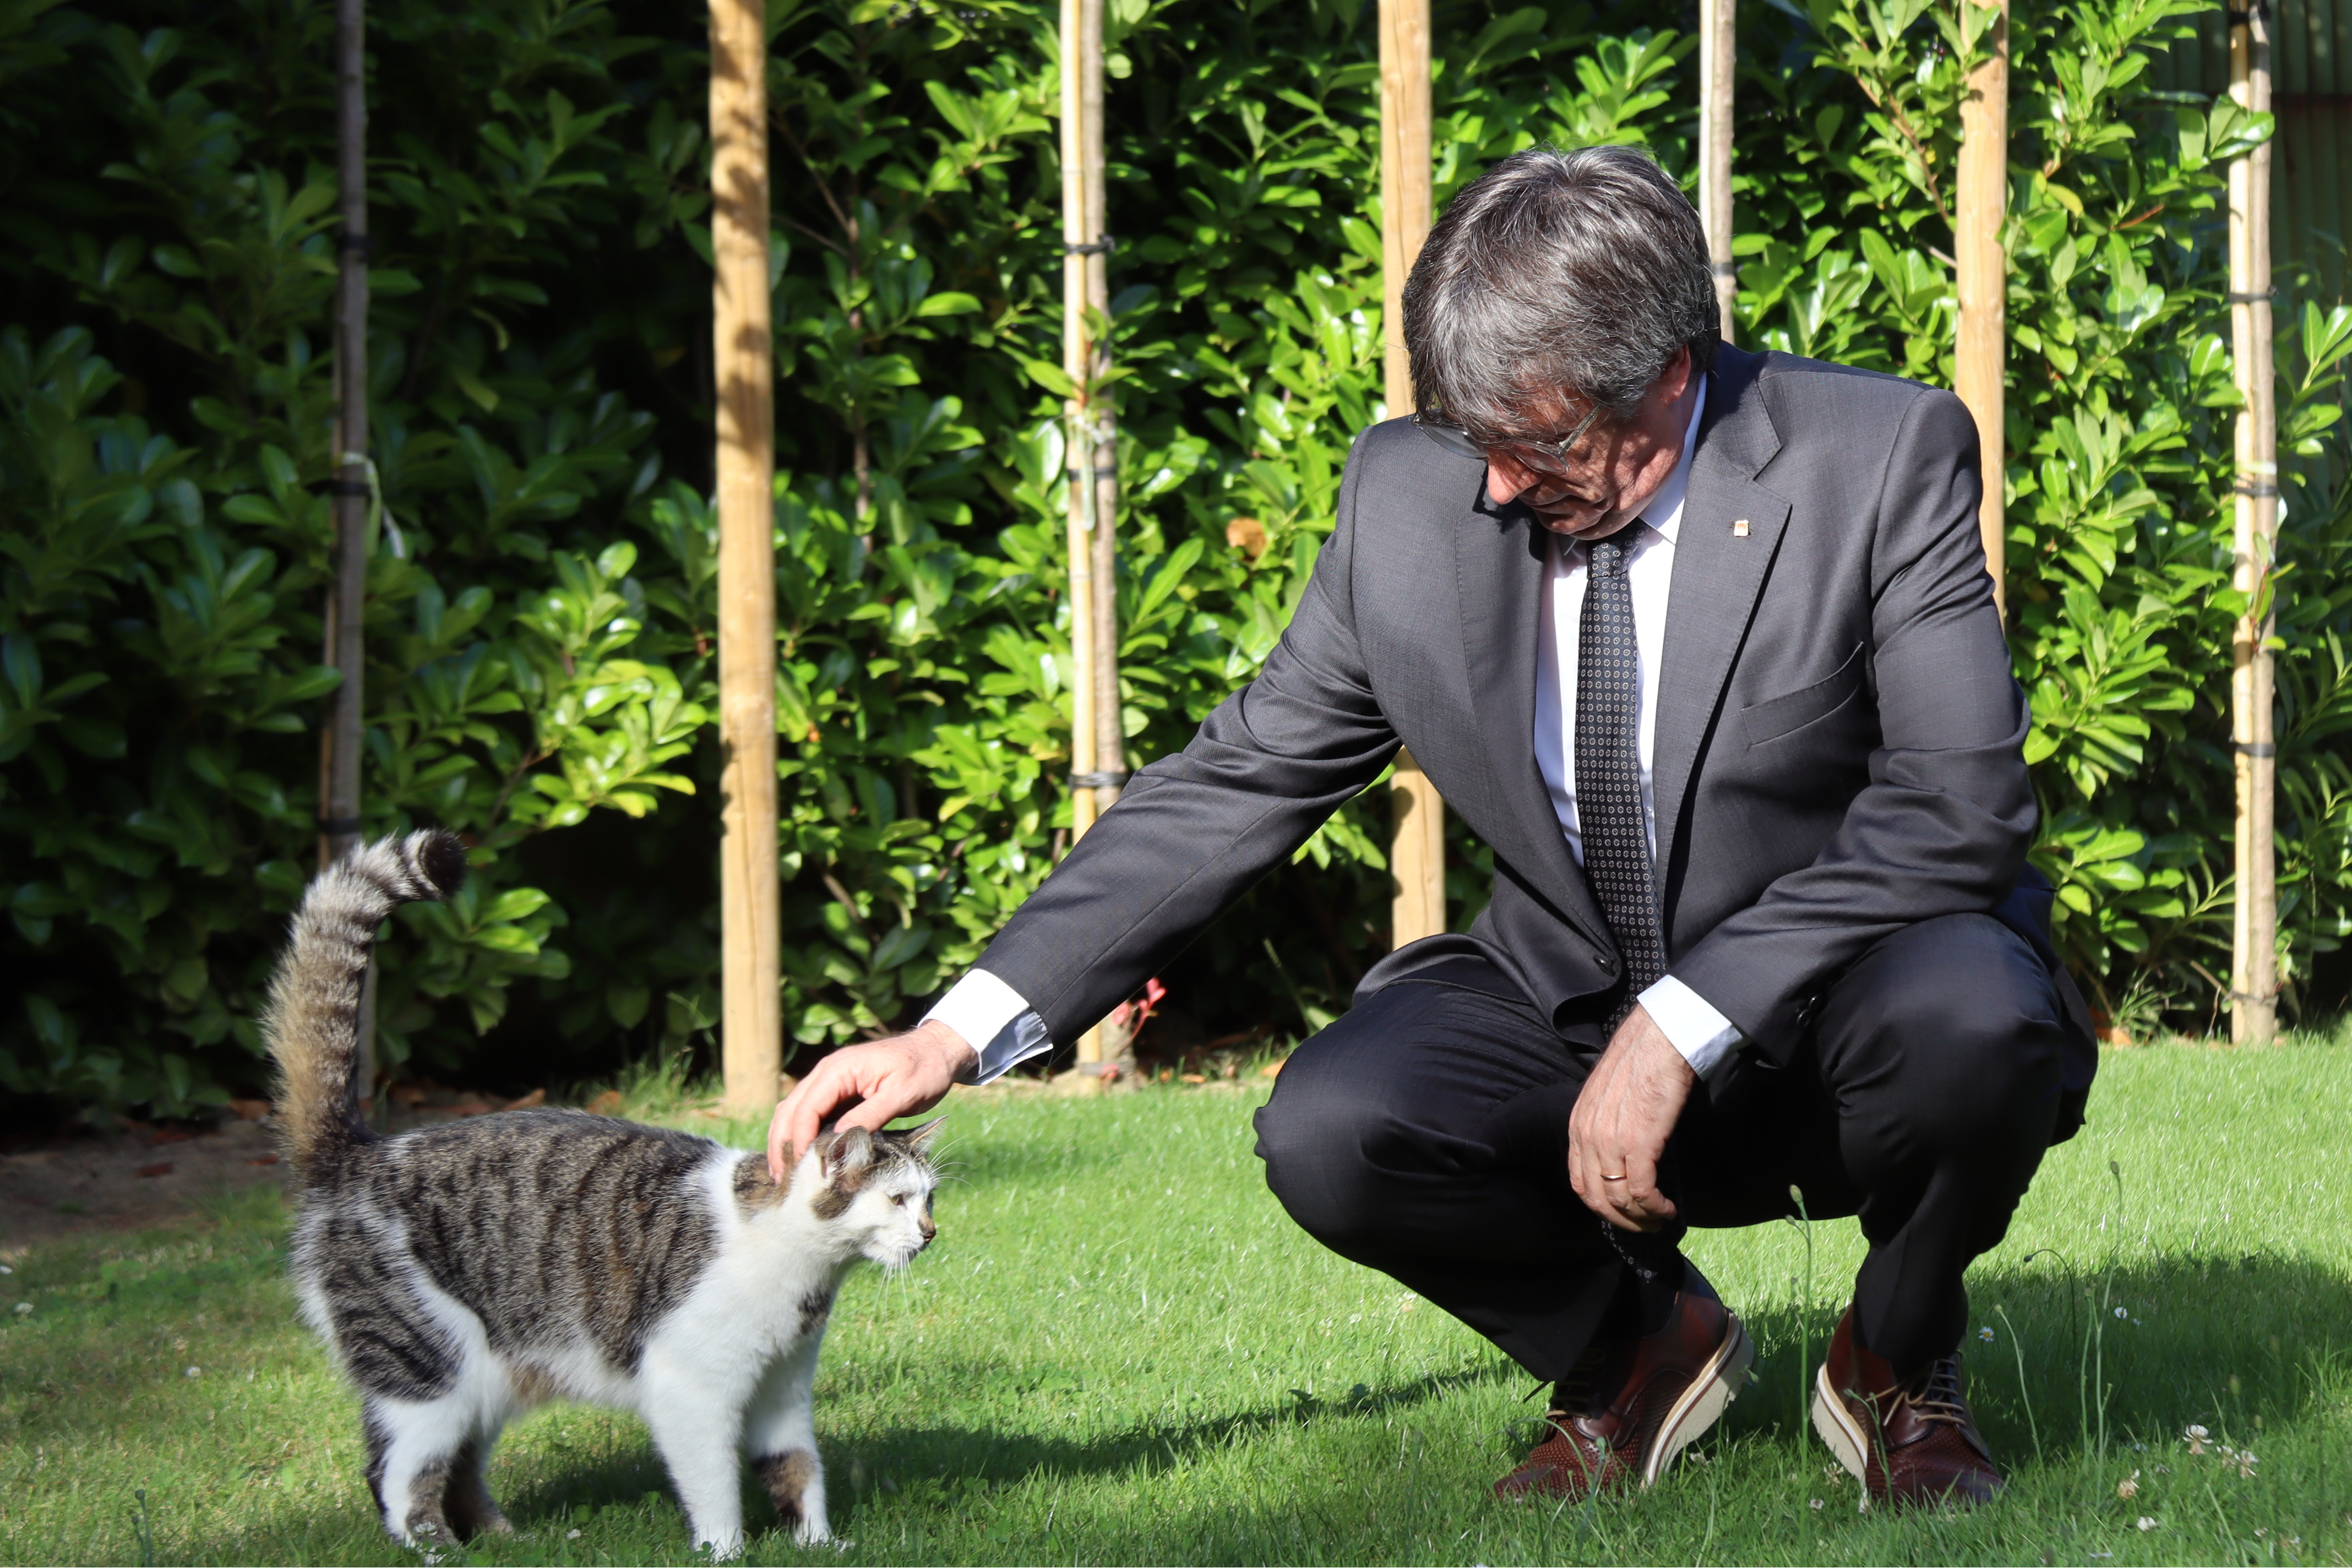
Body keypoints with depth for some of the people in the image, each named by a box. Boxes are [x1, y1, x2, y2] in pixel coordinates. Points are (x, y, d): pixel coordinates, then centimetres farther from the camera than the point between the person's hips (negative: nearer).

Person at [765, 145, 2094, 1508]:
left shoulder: (1884, 458, -17)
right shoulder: (1411, 494, -7)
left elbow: (1958, 807, -22)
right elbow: (1239, 782, 0)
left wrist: (1680, 1032, -29)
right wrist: (959, 1033, -9)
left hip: (1839, 1020, -2)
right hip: (1569, 1009, 3)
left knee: (1972, 1022, -37)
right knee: (1328, 1130, -26)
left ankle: (1900, 1360, -1)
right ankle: (1636, 1344, 6)